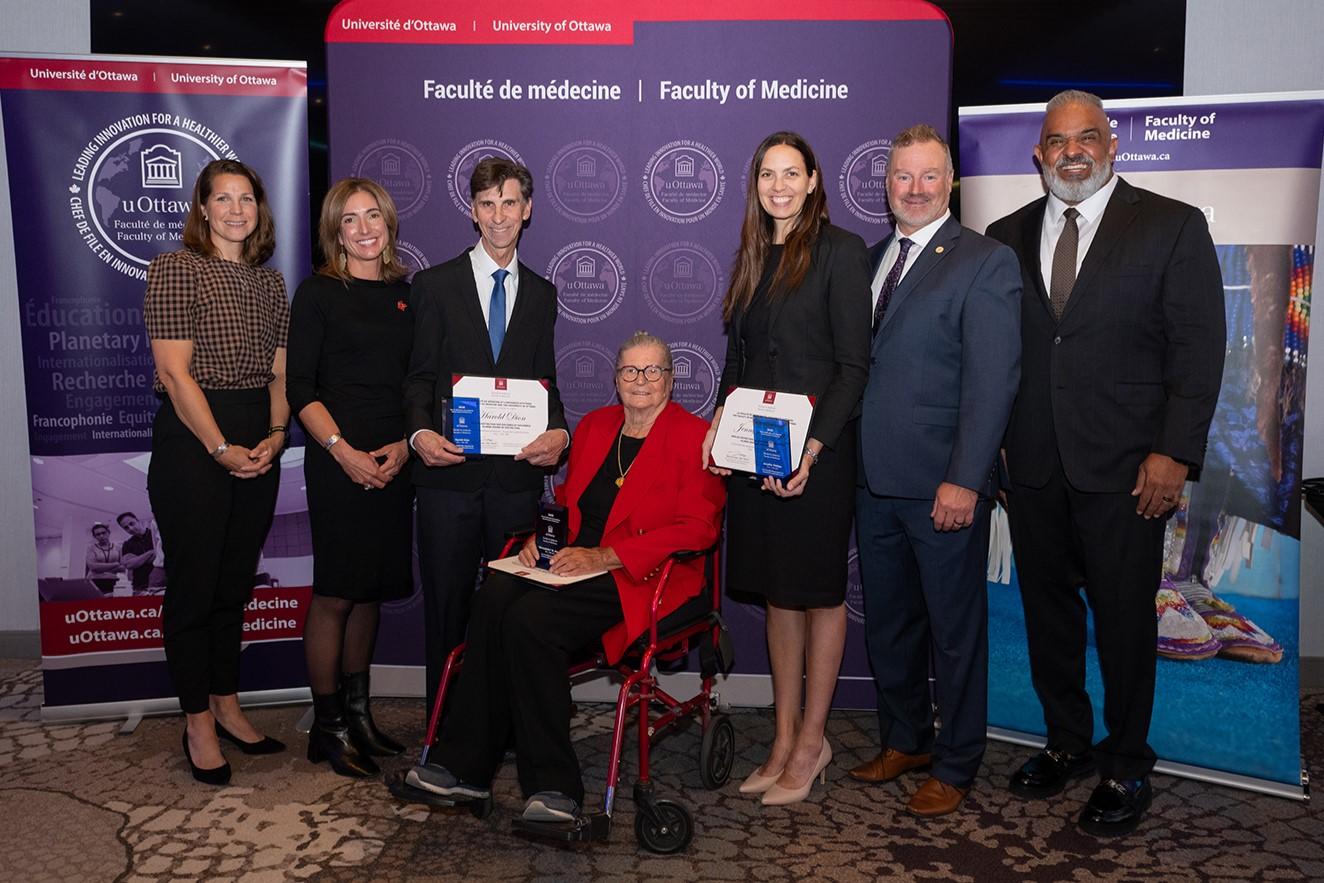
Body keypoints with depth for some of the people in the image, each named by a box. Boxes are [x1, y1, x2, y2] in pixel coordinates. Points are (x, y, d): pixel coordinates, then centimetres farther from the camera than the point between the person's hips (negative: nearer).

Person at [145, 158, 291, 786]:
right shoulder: (174, 270, -5)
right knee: (193, 585, 2)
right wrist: (221, 449, -15)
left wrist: (276, 435, -5)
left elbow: (278, 372, 11)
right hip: (191, 439, -6)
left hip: (257, 445, 6)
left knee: (236, 582, 13)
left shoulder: (270, 281, 13)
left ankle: (227, 705, 26)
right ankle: (199, 724, 15)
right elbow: (174, 372, -11)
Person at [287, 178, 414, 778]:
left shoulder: (407, 295, 12)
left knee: (371, 591, 12)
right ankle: (327, 727, 11)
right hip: (338, 462, -5)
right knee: (335, 593, -1)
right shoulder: (318, 293, -1)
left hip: (395, 462, 5)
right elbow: (300, 389, -6)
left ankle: (357, 711, 25)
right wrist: (343, 451, -15)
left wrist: (405, 445, -3)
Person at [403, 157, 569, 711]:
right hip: (449, 472, -2)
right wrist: (420, 432, -17)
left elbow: (545, 381, 13)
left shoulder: (540, 293, 14)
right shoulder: (435, 284, 5)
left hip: (517, 473, 2)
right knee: (446, 605, 6)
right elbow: (419, 376, 2)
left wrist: (557, 432, -7)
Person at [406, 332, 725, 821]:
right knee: (495, 594, -26)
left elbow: (697, 528, -11)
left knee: (532, 617, -30)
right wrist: (541, 537, 2)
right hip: (576, 564, 6)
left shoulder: (694, 436, -1)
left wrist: (604, 555, -18)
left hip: (646, 579, -6)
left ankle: (553, 786, -21)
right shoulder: (594, 425, 19)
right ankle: (464, 765, -20)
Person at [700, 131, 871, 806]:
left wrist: (813, 446, -19)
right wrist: (719, 422, 0)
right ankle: (785, 738, 24)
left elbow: (853, 364, -11)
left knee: (818, 592, 5)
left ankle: (811, 743, 18)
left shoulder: (841, 251, -6)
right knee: (777, 592, 12)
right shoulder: (752, 257, 14)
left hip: (816, 450, -6)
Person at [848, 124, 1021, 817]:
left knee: (954, 630, 8)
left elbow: (992, 381, -14)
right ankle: (904, 741, 36)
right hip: (875, 481, 6)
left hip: (943, 486, -6)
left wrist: (964, 480, -20)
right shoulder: (872, 260, 13)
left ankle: (955, 766, 24)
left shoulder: (986, 263, -7)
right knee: (886, 623, 18)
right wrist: (847, 459, 4)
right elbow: (857, 363, 12)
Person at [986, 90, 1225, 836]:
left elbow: (1199, 349, -5)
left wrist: (1175, 453, -12)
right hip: (1034, 464, 4)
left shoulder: (1172, 226, -1)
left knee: (1124, 617, 6)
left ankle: (1127, 767, 24)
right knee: (1048, 607, 13)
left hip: (1125, 465, -3)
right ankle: (1068, 741, 32)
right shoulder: (1008, 236, 9)